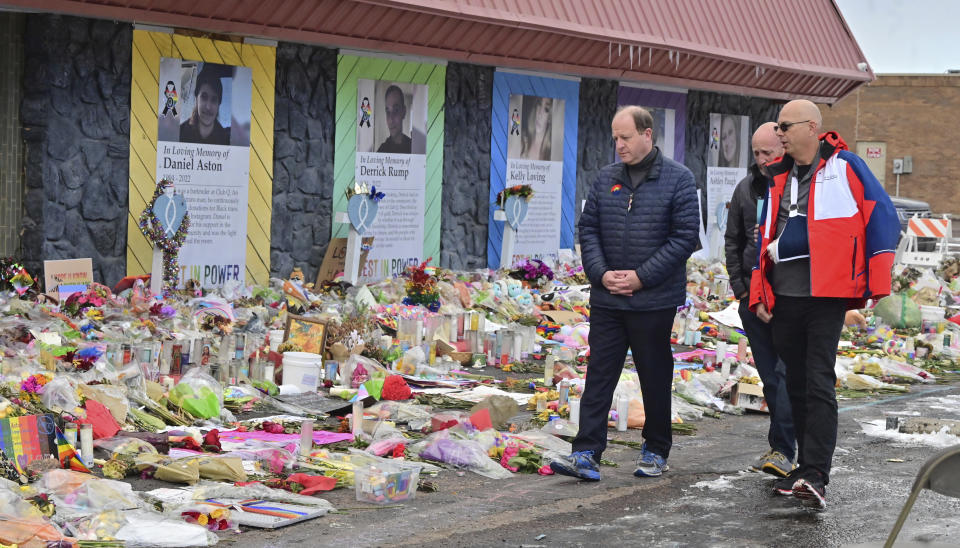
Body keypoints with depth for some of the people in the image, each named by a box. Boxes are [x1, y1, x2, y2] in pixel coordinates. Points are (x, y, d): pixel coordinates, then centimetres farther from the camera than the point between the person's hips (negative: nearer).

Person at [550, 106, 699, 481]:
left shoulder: (678, 179, -4)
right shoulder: (606, 179, 8)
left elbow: (685, 236, -9)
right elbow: (588, 228, 10)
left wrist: (641, 277, -14)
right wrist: (601, 273, -7)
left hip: (654, 301, -3)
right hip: (606, 299, 3)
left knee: (655, 377, 8)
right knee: (599, 375, 0)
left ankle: (656, 450, 22)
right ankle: (587, 453, -1)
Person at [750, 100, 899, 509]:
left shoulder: (844, 167, -3)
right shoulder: (780, 178, 16)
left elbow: (883, 219, -6)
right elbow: (767, 236, 20)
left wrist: (876, 285, -10)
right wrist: (759, 293, 12)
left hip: (826, 293, -7)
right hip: (785, 295, 7)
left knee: (818, 383, -12)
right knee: (796, 384, 10)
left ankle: (816, 477, -15)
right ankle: (806, 466, 20)